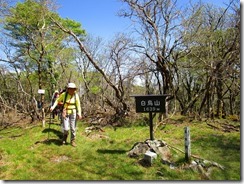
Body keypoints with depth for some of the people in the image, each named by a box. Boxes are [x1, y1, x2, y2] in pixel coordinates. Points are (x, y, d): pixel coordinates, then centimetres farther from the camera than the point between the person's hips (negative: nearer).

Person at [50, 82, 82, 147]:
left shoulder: (76, 96, -8)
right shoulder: (64, 94, -10)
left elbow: (78, 105, -2)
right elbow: (57, 100, 4)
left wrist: (79, 114, -11)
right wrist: (53, 106, -8)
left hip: (73, 113, 1)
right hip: (65, 113, -1)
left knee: (73, 128, 4)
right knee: (66, 128, -5)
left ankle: (72, 141, 22)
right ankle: (64, 137, 29)